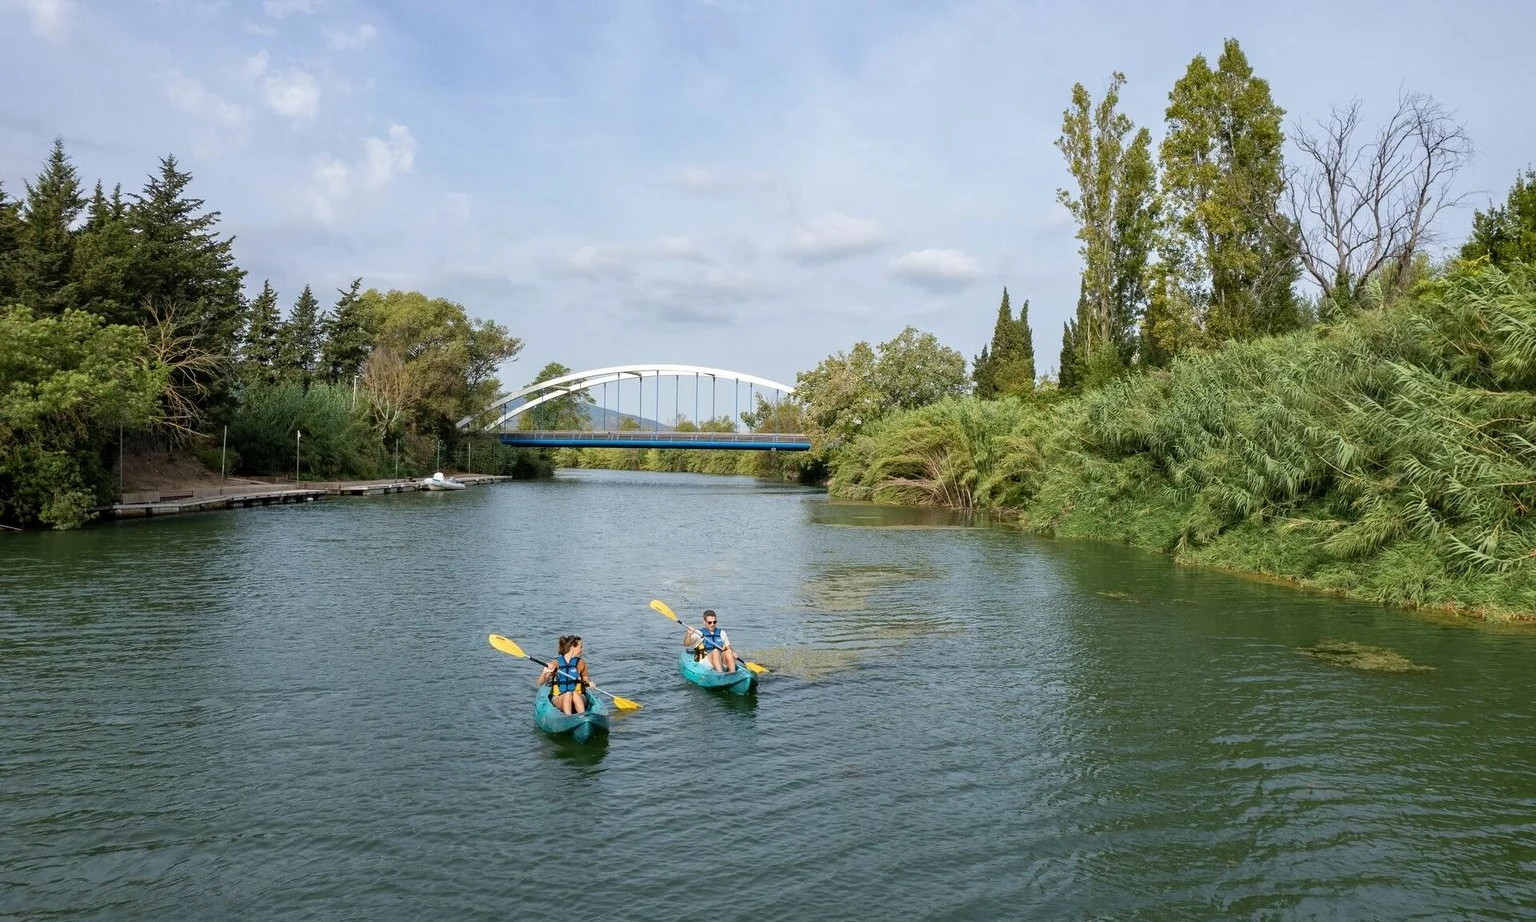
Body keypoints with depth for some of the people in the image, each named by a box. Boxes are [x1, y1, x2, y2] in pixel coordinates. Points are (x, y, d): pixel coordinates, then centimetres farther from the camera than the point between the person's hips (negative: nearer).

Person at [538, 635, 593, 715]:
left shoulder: (580, 663, 5)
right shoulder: (556, 662, -1)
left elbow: (586, 678, 18)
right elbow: (540, 682, -5)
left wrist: (589, 683, -5)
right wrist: (545, 672, -25)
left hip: (579, 698, 1)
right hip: (558, 699, -1)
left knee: (575, 694, -33)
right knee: (568, 694, -34)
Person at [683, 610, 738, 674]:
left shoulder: (721, 633, 21)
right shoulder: (699, 634, 9)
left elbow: (728, 648, 22)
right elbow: (686, 644, -6)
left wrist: (733, 653, -1)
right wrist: (689, 634, -26)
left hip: (722, 662, 3)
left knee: (729, 651, -27)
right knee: (715, 651, -33)